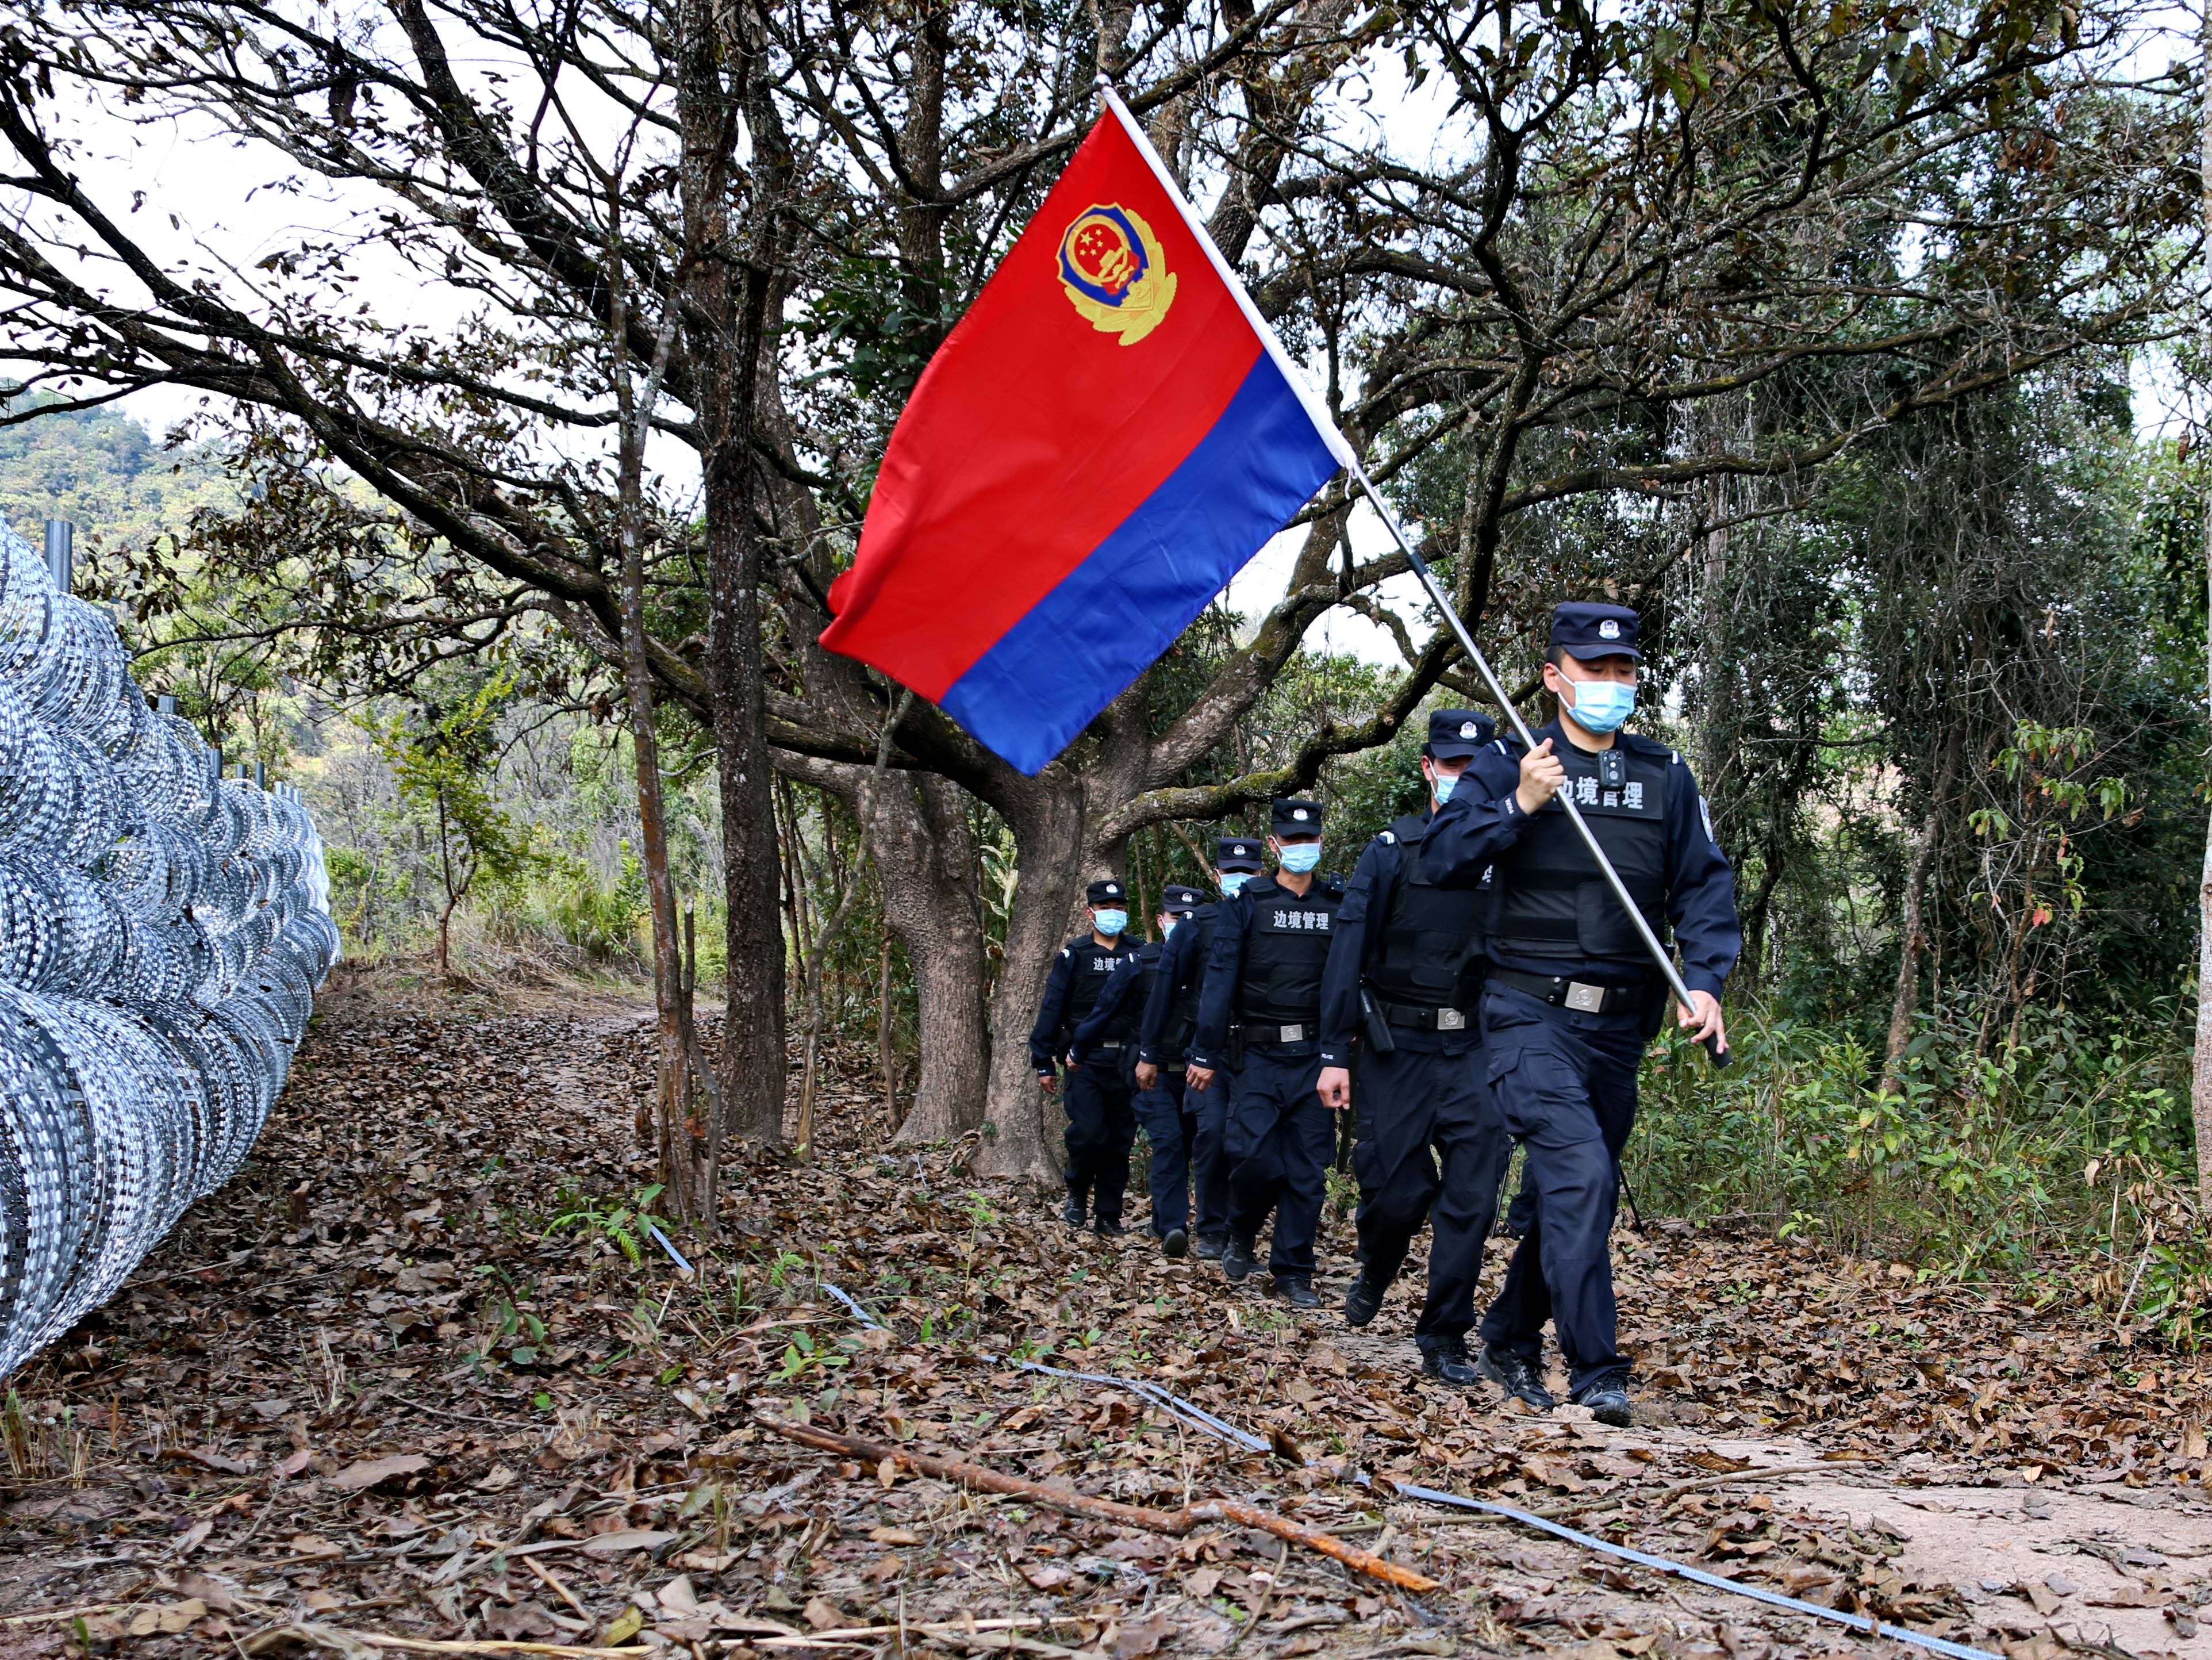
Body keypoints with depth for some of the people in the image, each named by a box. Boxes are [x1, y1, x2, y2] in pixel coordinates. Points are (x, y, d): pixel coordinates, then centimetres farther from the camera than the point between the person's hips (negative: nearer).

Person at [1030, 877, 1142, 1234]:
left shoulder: (1139, 956, 10)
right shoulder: (1074, 955, 4)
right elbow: (1052, 1009, 3)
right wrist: (1044, 1063, -1)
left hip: (1126, 1063, 2)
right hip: (1084, 1061, -2)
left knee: (1120, 1140, 4)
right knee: (1088, 1132, -14)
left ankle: (1108, 1215, 14)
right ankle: (1077, 1193, 12)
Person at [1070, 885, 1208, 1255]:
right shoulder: (1140, 962, 1)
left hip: (1195, 1074, 2)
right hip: (1152, 1074, -2)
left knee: (1185, 1149, 0)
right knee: (1168, 1142, -7)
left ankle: (1163, 1222, 7)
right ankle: (1173, 1228, -4)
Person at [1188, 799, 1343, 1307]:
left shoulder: (1338, 905, 10)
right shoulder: (1246, 902, 4)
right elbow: (1220, 979, -1)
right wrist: (1205, 1054, -8)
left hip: (1316, 1056, 2)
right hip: (1259, 1055, -2)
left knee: (1308, 1170, 2)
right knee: (1253, 1154, -12)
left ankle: (1294, 1275, 12)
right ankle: (1242, 1235, 16)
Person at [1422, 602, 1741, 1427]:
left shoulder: (1665, 777, 9)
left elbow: (1704, 886, 7)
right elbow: (1441, 856, -8)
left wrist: (1705, 979, -8)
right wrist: (1517, 809, -22)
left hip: (1619, 1027, 5)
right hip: (1531, 1016, -4)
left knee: (1565, 1196, 13)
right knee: (1580, 1176, -19)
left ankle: (1509, 1342, 32)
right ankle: (1597, 1371, -14)